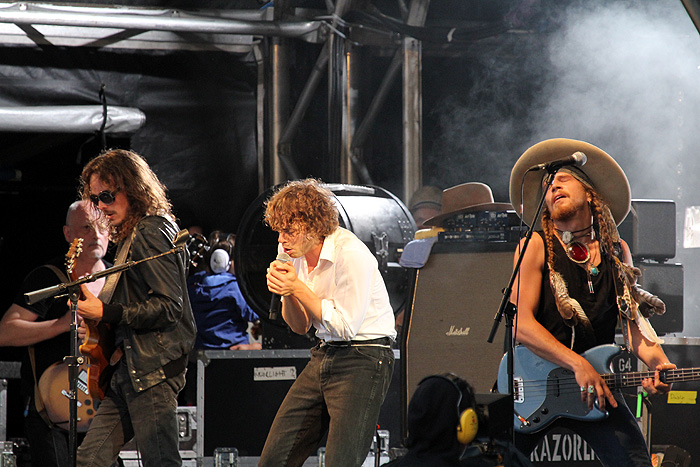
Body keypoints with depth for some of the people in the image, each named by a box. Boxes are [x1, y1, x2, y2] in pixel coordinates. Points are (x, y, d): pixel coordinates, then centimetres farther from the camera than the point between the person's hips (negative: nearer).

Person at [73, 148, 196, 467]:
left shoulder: (150, 234, -11)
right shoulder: (130, 235, 20)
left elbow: (169, 306, -18)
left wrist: (106, 313, -19)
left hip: (151, 370, -10)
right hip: (128, 369, 10)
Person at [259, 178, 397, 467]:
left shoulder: (351, 254, -18)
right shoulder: (294, 253, 6)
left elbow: (346, 326, -20)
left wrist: (298, 287, -18)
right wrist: (286, 292, -7)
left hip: (363, 360, -8)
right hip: (323, 356, 8)